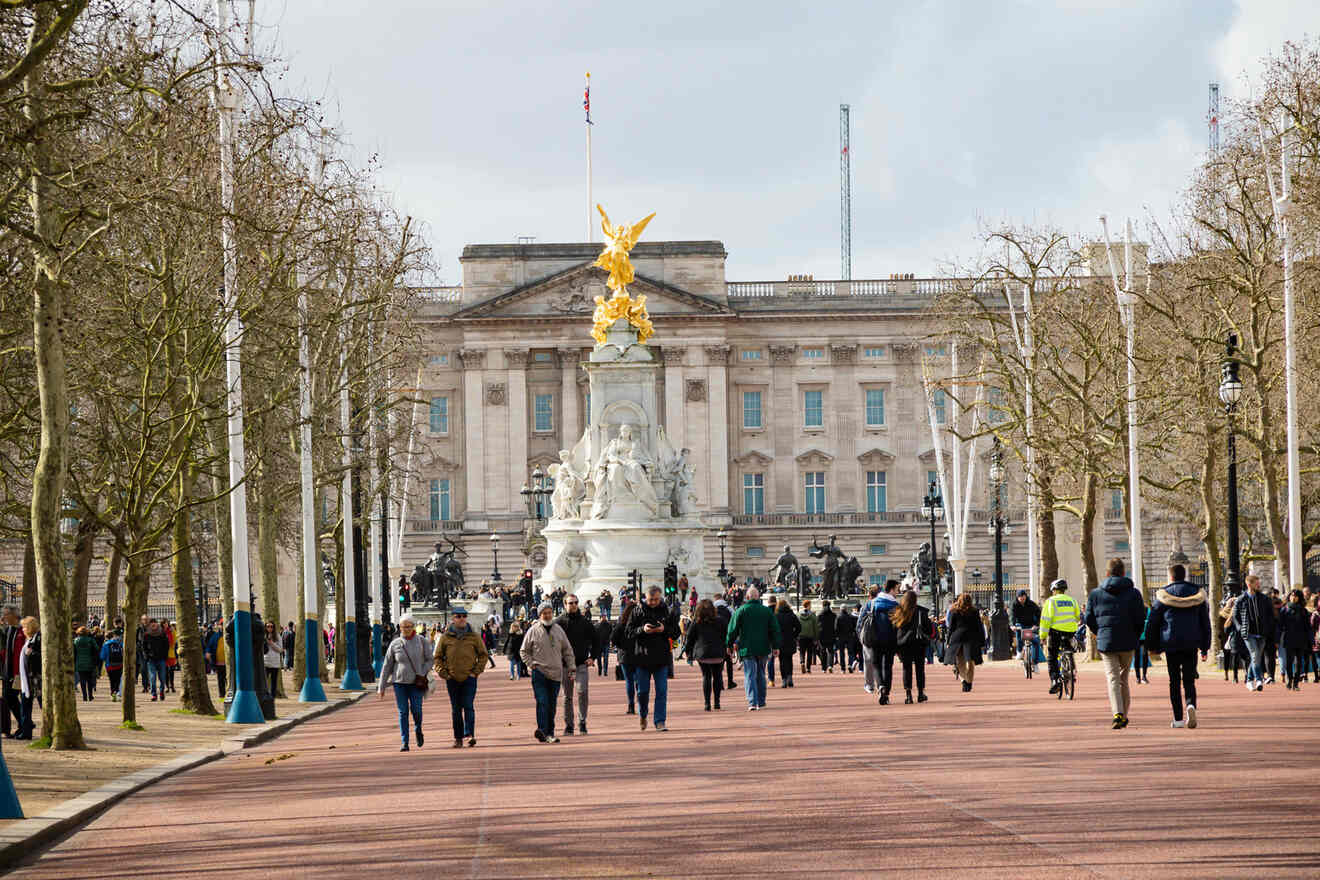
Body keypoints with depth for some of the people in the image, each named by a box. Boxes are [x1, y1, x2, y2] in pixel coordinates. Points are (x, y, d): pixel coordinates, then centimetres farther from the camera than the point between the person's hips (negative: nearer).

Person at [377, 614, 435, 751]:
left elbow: (430, 659, 4)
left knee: (416, 709, -10)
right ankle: (405, 742, 0)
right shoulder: (395, 644, 2)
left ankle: (418, 729, 22)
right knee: (403, 712, -3)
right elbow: (386, 666, 6)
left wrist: (422, 674, -11)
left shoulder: (422, 641, 0)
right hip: (399, 682, 1)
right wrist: (381, 687, 5)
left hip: (416, 682, -1)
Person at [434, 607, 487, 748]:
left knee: (468, 706, -12)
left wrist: (476, 671, -1)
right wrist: (443, 673, -2)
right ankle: (458, 738, 11)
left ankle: (469, 734, -17)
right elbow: (438, 657, 10)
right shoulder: (445, 637, 3)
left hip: (469, 678, -1)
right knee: (456, 709, 6)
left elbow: (483, 654, 9)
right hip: (452, 679, 2)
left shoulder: (473, 636, 2)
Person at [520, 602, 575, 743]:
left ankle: (550, 733, 12)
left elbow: (567, 650, 17)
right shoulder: (533, 630, 0)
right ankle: (542, 730, -23)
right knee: (542, 702, -16)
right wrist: (531, 664, -4)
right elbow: (524, 651, 8)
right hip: (539, 672, -3)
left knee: (552, 705, 6)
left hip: (556, 673, 3)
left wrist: (571, 667, 11)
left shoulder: (558, 629, 9)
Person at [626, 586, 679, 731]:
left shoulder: (667, 612, 4)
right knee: (642, 690, 5)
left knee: (662, 691, -3)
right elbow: (629, 631, 0)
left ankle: (660, 721, 1)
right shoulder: (638, 612, 2)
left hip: (662, 658, 0)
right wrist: (642, 630, -19)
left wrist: (664, 630, -15)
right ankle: (642, 715, 31)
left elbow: (676, 632, 5)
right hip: (642, 658, 0)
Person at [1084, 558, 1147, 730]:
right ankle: (1124, 715, 18)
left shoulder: (1096, 593, 3)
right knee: (1124, 679, 15)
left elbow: (1089, 619, 3)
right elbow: (1140, 619, -4)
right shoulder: (1134, 593, 0)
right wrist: (1135, 638, 11)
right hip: (1127, 643, 1)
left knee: (1113, 679, -3)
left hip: (1106, 643, -1)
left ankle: (1118, 714, -22)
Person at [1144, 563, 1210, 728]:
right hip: (1191, 644, 1)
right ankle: (1191, 705, -24)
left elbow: (1152, 622, 1)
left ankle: (1178, 719, 5)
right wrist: (1205, 647, 15)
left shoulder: (1163, 595, -2)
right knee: (1189, 680, 4)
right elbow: (1205, 622, 9)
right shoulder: (1197, 593, 6)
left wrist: (1152, 646, 10)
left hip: (1171, 642, -1)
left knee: (1174, 681, 6)